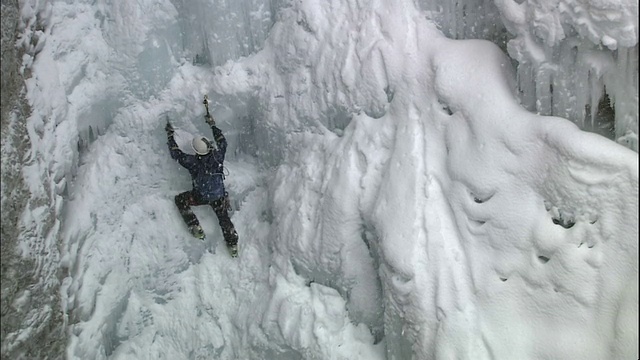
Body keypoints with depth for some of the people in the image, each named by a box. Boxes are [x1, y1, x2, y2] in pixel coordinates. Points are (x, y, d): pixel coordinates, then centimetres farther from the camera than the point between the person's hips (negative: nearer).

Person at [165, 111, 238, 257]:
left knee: (180, 200, 18)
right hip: (219, 196, 3)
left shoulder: (193, 162, -25)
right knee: (224, 218, 19)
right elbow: (222, 142, 1)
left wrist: (170, 134, -2)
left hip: (201, 196, -3)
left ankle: (196, 229, 13)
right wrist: (212, 124, 7)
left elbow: (176, 153, -11)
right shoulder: (218, 156, -19)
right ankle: (233, 245, 23)